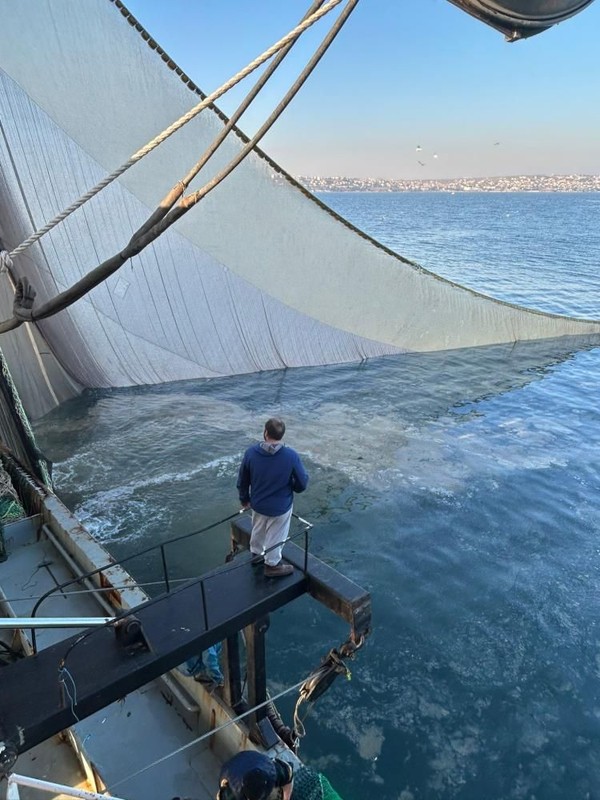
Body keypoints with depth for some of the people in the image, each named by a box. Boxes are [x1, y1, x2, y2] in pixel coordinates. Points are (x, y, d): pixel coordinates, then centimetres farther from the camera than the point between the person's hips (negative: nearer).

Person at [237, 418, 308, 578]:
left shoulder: (251, 452, -18)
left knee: (258, 530, 29)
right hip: (280, 507, -3)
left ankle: (256, 553, 53)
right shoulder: (291, 456, -26)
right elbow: (302, 483, -14)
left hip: (258, 503, 3)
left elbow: (242, 481, -6)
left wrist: (244, 499, 12)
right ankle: (272, 565, 40)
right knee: (275, 536, 20)